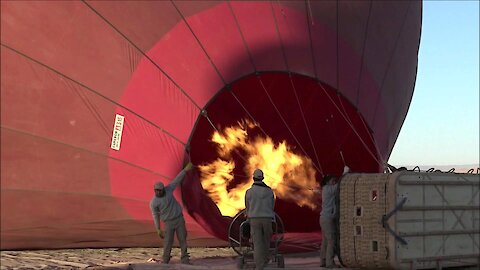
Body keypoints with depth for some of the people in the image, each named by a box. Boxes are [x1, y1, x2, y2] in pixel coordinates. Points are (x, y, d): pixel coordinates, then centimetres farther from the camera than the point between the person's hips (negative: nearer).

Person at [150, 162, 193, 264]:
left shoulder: (168, 189, -6)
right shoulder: (153, 202, -12)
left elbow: (177, 180, 0)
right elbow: (156, 216, -5)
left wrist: (185, 169, -1)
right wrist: (158, 229, -5)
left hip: (179, 218, 2)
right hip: (168, 222, -2)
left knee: (183, 239, 2)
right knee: (168, 242, -6)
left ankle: (185, 261, 7)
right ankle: (165, 262, 7)